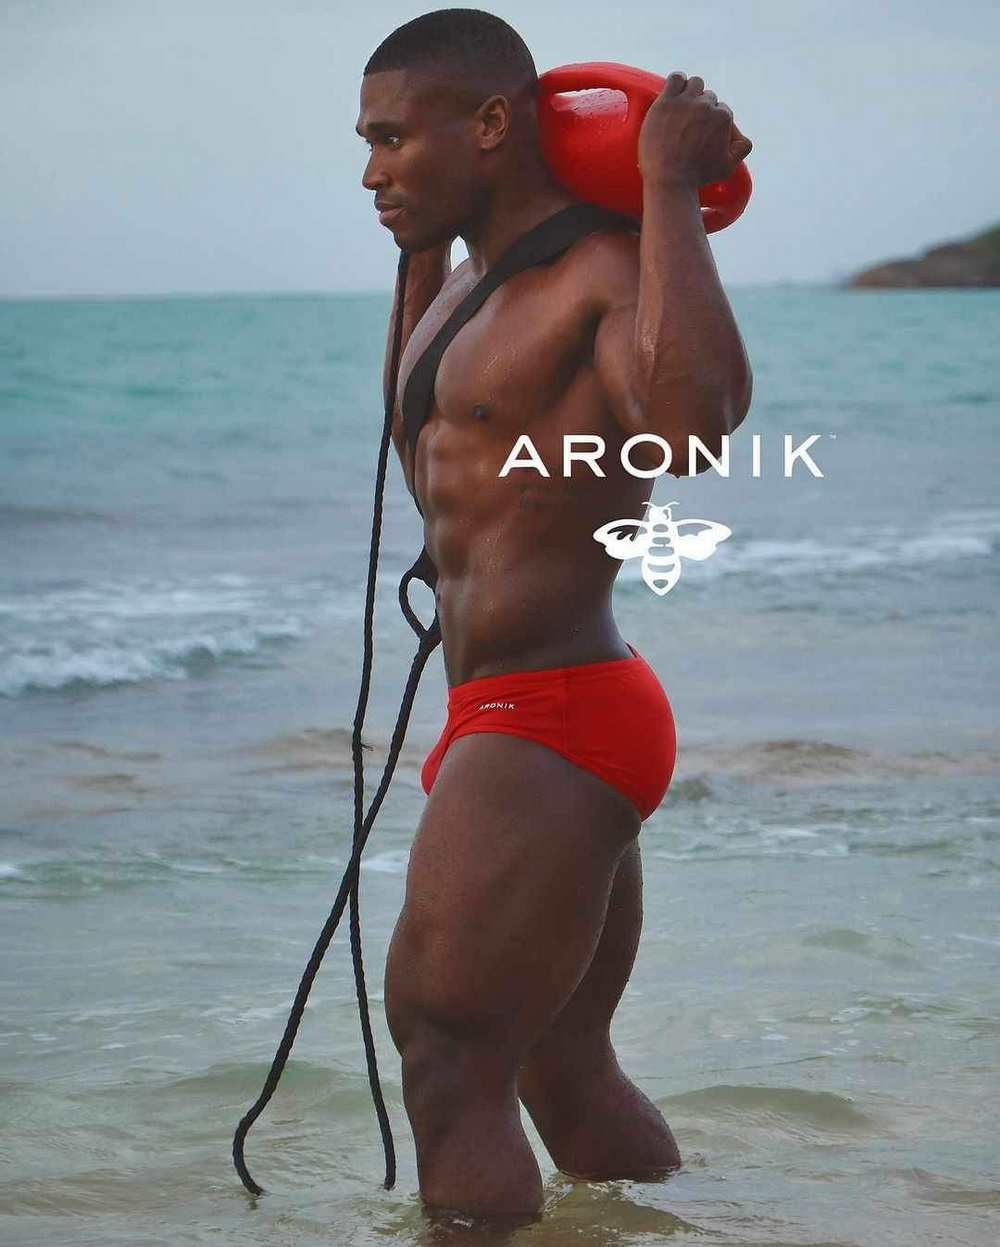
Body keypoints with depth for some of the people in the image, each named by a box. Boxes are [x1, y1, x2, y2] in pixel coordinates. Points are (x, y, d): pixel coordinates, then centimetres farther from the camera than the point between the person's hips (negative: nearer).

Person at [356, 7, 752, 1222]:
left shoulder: (615, 271, -16)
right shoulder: (475, 286, 14)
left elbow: (695, 416, -39)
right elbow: (423, 455, 34)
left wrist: (669, 185, -32)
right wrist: (427, 245, 23)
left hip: (549, 732, -11)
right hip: (522, 729, 11)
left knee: (449, 1066, -12)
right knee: (564, 1064, 19)